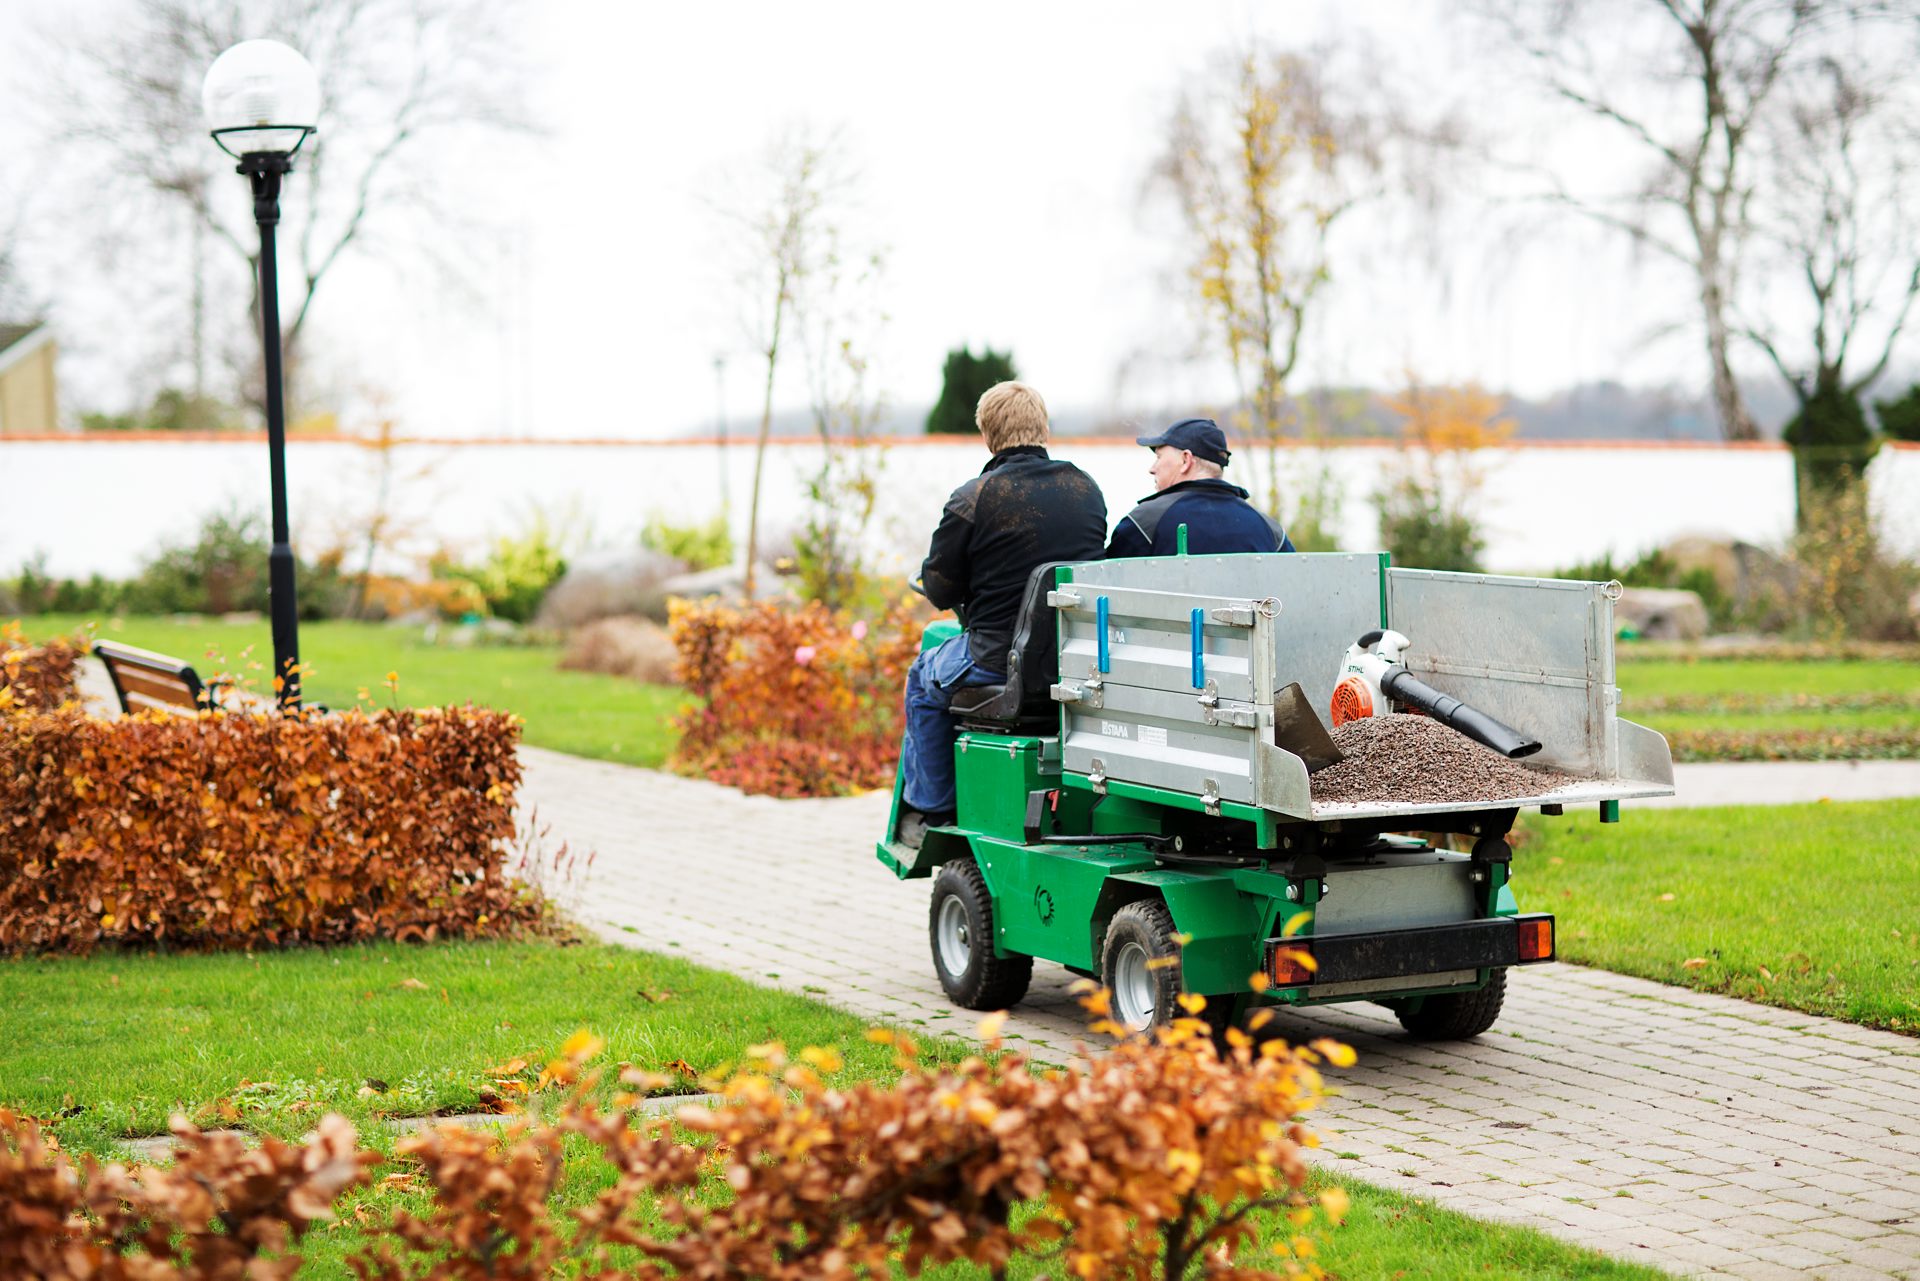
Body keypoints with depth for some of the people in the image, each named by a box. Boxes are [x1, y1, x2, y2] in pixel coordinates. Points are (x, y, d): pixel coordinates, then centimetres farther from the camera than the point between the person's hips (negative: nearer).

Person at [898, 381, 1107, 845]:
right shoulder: (1087, 490, 3)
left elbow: (939, 589, -7)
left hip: (1001, 659, -5)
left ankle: (931, 811, 27)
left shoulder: (972, 500, -14)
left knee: (924, 677, 26)